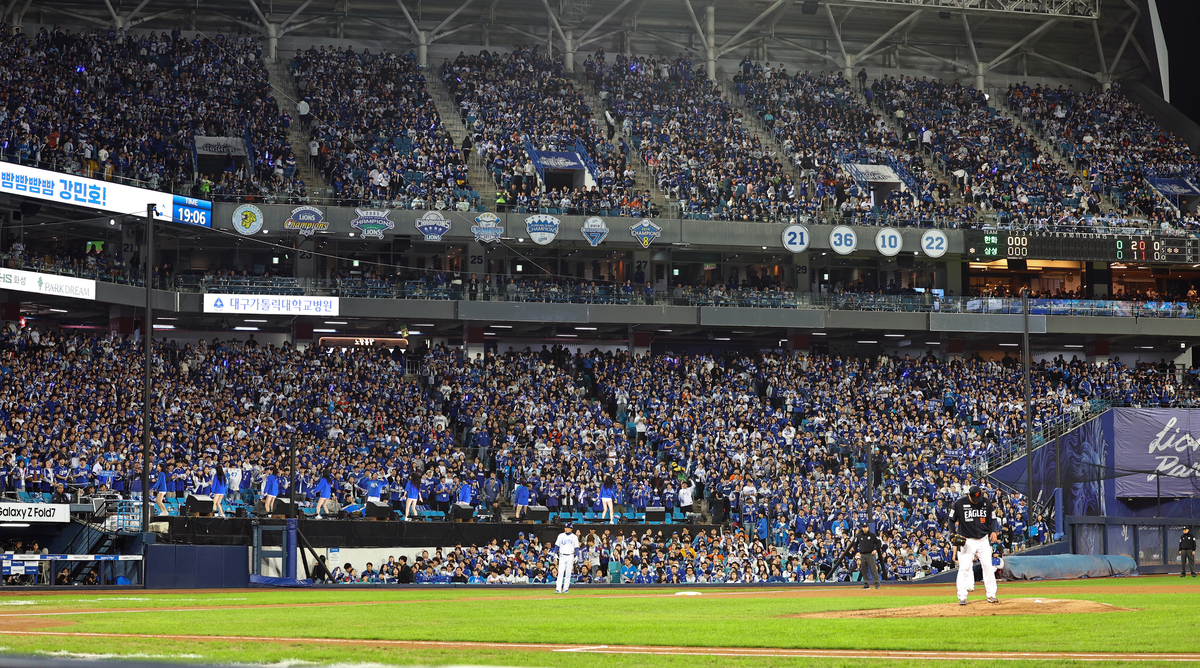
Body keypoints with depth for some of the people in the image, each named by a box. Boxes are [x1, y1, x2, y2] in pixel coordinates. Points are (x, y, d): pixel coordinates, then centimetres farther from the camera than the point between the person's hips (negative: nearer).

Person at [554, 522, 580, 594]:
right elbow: (557, 545, 11)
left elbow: (576, 547, 4)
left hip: (570, 556, 0)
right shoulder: (561, 536, 7)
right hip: (562, 556, 0)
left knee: (568, 573, 1)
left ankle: (565, 589, 7)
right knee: (560, 573, -9)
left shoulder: (574, 537, 4)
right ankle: (558, 589, -14)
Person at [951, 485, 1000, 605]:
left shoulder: (987, 502, 1)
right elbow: (952, 520, 3)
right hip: (967, 541, -2)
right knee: (964, 567, -8)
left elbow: (992, 519, 10)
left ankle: (991, 595, 7)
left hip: (983, 540, 2)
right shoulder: (959, 503, -7)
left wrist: (993, 531, -7)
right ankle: (962, 597, -3)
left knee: (988, 566, 0)